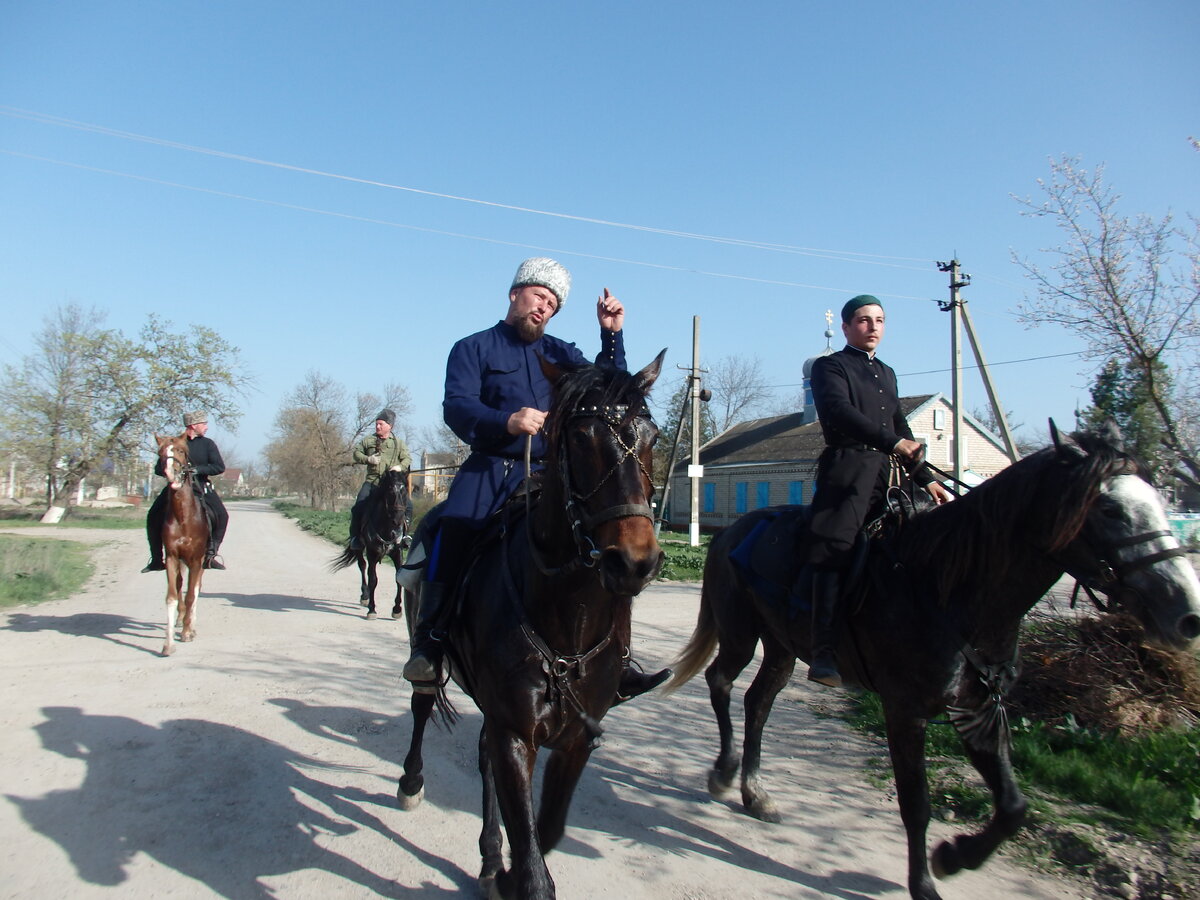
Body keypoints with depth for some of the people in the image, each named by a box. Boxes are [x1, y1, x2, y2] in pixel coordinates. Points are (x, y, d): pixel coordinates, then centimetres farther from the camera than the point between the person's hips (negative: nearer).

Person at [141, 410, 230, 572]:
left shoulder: (208, 444, 1)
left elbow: (220, 467, -8)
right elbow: (159, 469, 3)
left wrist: (197, 470, -21)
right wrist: (169, 472, -21)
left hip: (201, 488, 0)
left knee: (222, 516, -15)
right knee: (153, 518, -8)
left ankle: (211, 553, -2)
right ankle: (156, 560, 4)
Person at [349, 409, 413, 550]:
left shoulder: (399, 443, 9)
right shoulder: (368, 440, 13)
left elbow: (407, 460, 4)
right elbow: (356, 453, 16)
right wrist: (367, 459, -4)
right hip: (372, 480, 1)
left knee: (408, 505, -17)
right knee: (358, 506, -12)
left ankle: (403, 533, 0)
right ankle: (355, 536, 4)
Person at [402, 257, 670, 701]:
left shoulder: (562, 354, 19)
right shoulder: (474, 348, 8)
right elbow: (457, 407, -8)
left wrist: (611, 335, -2)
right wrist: (507, 422, -27)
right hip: (490, 471, -3)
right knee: (452, 533, -29)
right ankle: (427, 645, -10)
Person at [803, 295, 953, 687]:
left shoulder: (887, 373, 27)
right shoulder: (830, 366, 4)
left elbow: (902, 430, 29)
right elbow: (840, 411, -15)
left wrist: (926, 480, 22)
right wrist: (894, 442, -23)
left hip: (883, 476, 8)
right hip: (846, 471, -8)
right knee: (835, 551, -19)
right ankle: (823, 656, -22)